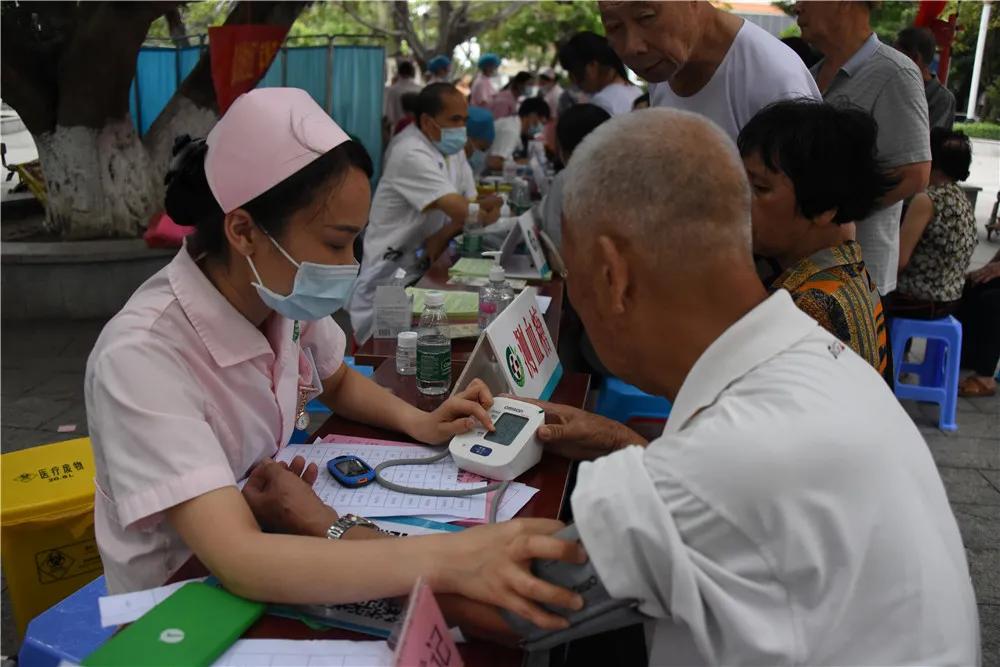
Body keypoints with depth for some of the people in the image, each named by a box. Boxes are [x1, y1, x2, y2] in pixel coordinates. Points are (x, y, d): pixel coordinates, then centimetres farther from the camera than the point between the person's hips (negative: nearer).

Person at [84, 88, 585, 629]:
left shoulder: (284, 297, -10)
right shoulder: (141, 356, -30)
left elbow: (338, 383, 11)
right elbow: (236, 560, -37)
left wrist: (417, 422, -8)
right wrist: (445, 560, -45)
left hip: (269, 574, 6)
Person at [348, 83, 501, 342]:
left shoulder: (453, 149, 7)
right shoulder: (411, 155, -20)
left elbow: (473, 206, 3)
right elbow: (465, 212, -25)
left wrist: (443, 236, -16)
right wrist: (494, 208, -5)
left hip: (425, 271, 8)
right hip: (388, 281, -8)